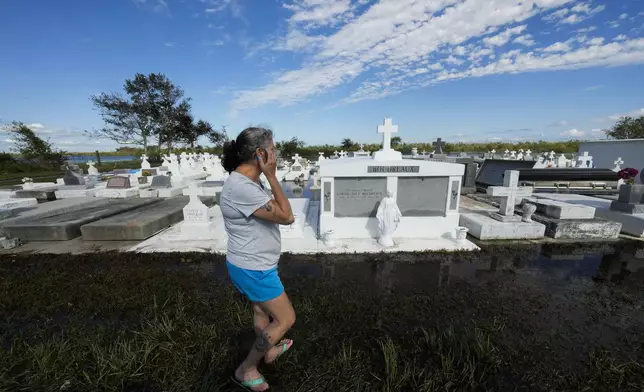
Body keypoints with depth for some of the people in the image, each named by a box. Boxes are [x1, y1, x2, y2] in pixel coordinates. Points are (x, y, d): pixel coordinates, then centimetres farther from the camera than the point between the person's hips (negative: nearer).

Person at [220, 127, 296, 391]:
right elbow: (286, 216, -24)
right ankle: (246, 370, 30)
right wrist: (272, 176, -24)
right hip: (254, 268, -9)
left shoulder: (248, 181, 2)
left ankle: (269, 351, 56)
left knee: (262, 311, 29)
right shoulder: (242, 188, -30)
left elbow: (278, 213, 9)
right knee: (285, 319, 10)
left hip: (253, 264, 9)